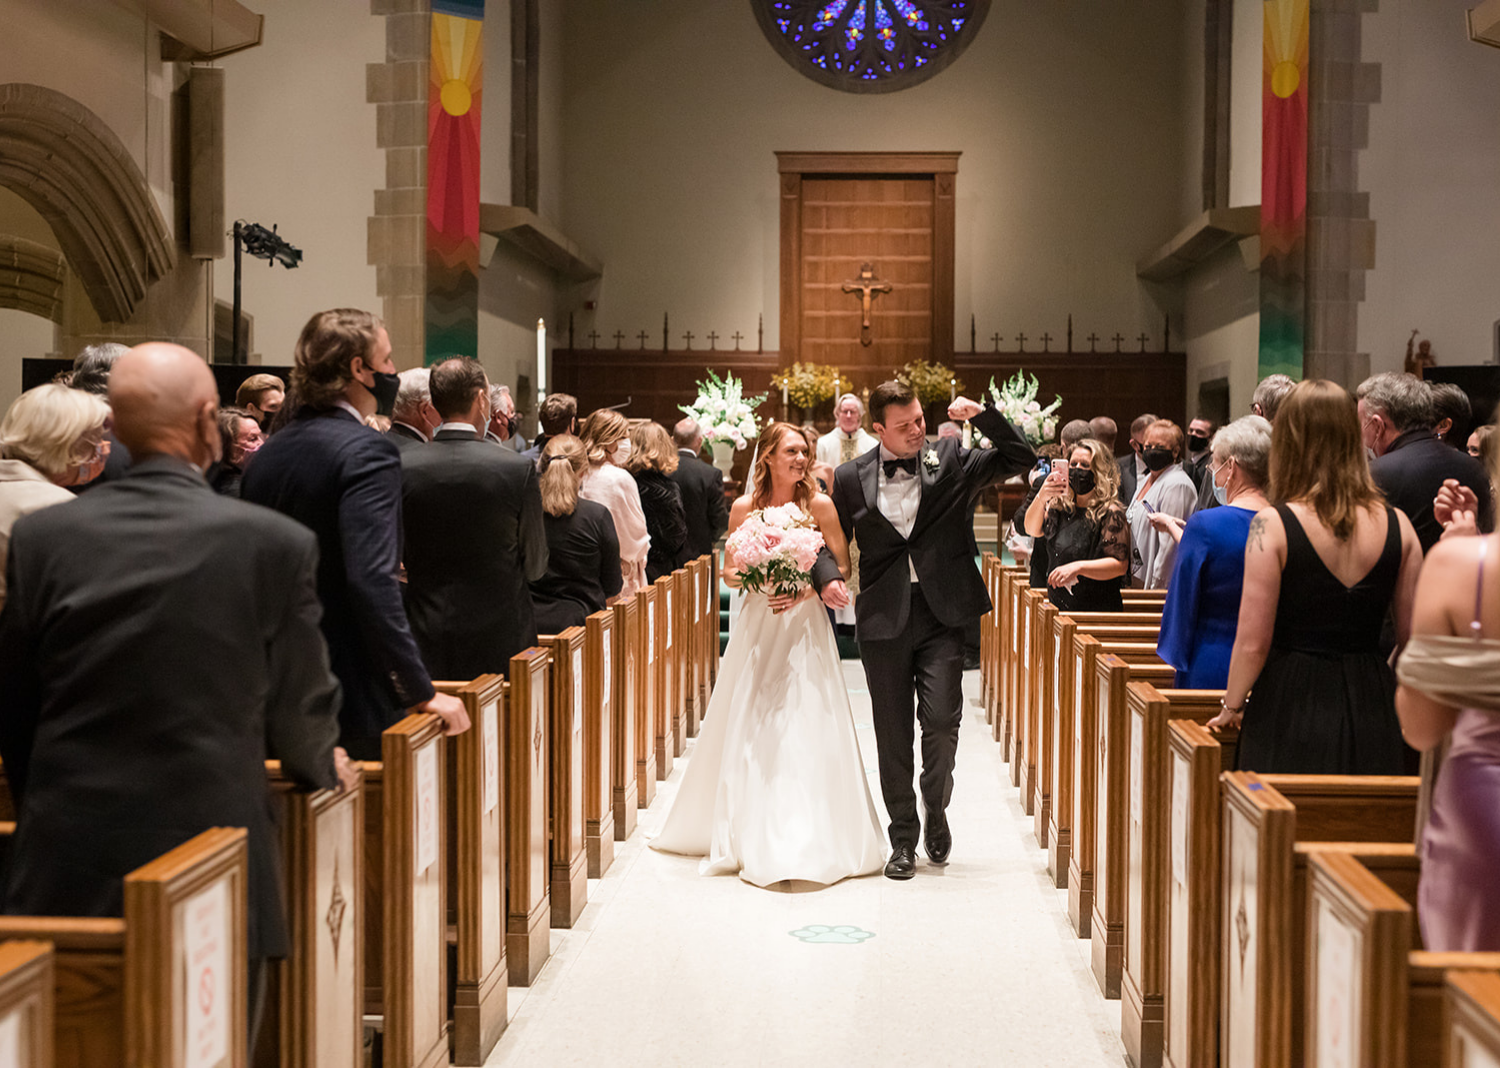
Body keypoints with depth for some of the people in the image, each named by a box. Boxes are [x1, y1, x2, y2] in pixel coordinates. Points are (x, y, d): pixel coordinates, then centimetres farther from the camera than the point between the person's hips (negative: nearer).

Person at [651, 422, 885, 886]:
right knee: (751, 730, 5)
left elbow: (842, 568, 1)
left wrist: (807, 590, -15)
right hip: (758, 627, 2)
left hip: (805, 627, -2)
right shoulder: (744, 508, 1)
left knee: (807, 731, -6)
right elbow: (728, 571, 8)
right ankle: (752, 837, 20)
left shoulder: (819, 505, -3)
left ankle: (810, 839, 2)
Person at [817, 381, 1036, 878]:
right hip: (883, 618, 1)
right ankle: (903, 840, 21)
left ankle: (936, 807, 18)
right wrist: (827, 577, -10)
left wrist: (982, 416, -13)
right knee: (893, 734, 7)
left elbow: (1021, 459, -1)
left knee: (941, 719, -12)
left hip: (942, 613, -1)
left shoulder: (952, 459, 2)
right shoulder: (851, 478, 4)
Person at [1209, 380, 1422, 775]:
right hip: (1371, 709, 4)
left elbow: (1252, 642, -10)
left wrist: (1232, 706, 5)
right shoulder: (1398, 526, -1)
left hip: (1292, 705, -3)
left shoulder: (1272, 525, -12)